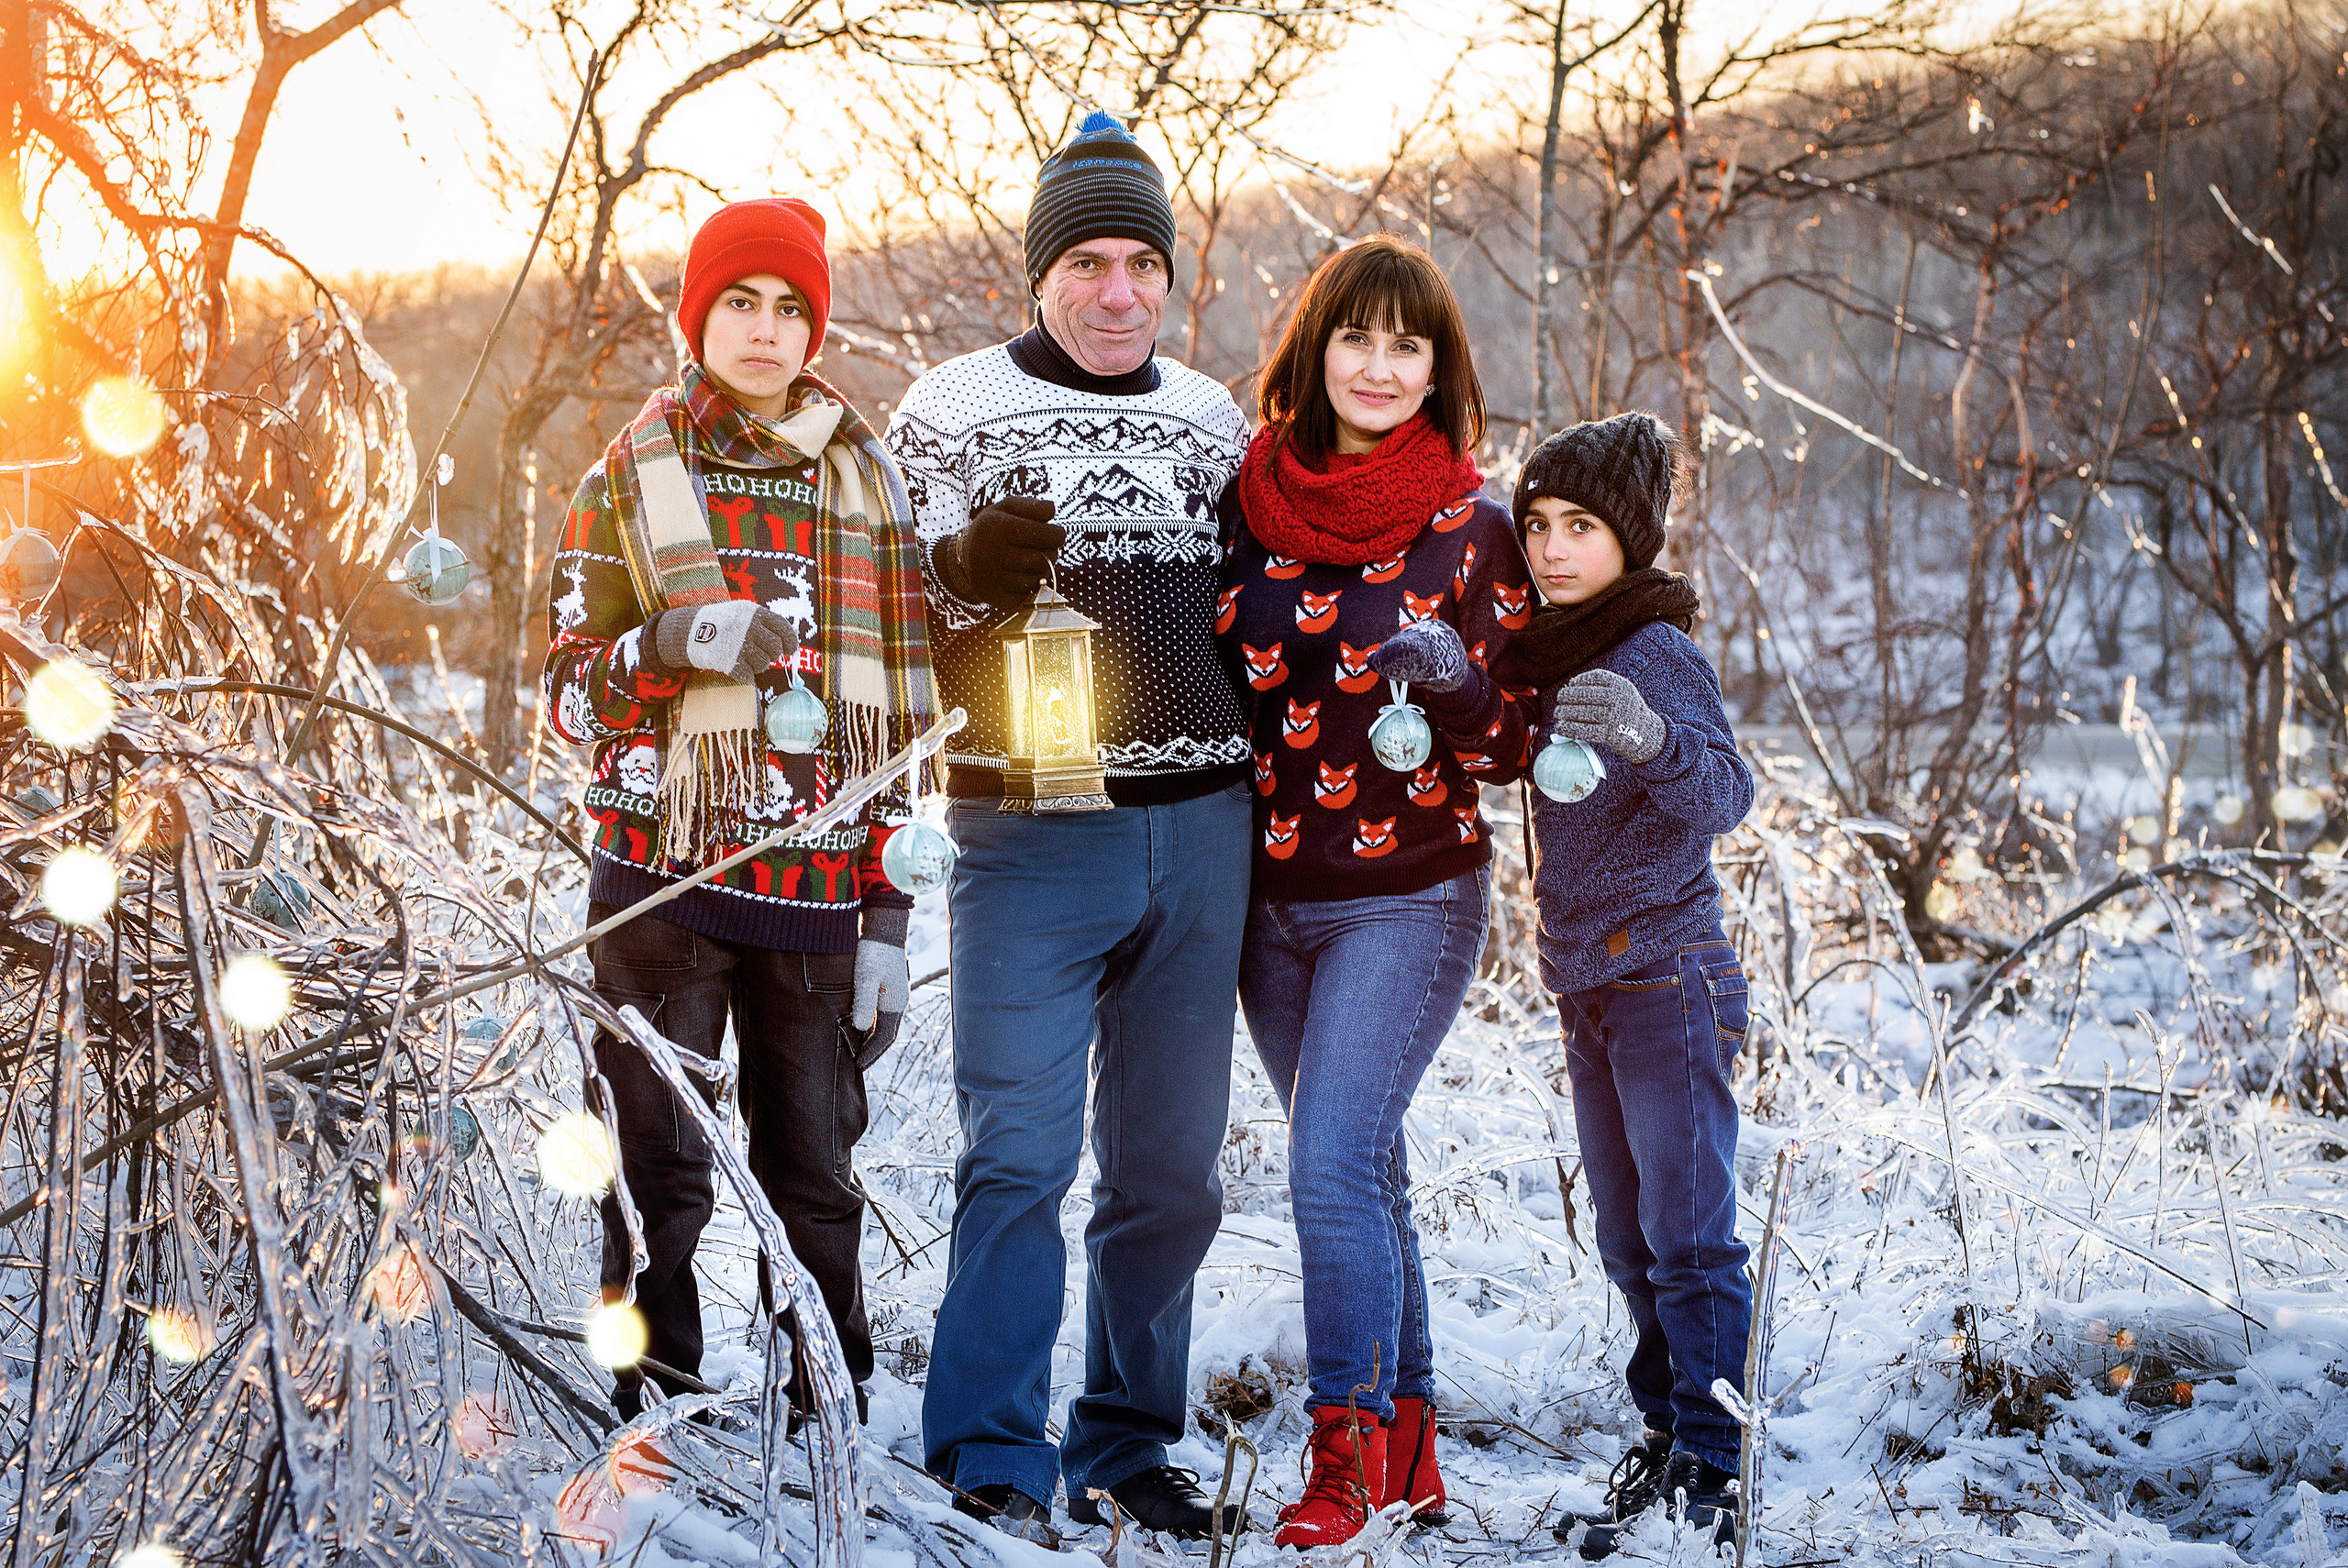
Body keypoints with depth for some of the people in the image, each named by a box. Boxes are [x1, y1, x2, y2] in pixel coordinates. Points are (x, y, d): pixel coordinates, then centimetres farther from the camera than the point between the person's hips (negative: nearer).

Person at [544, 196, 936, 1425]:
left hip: (817, 884, 1)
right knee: (658, 1171, 0)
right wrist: (668, 646, -17)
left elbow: (900, 709, 11)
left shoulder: (866, 483, 10)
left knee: (814, 1168, 5)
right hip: (664, 879, -1)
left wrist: (889, 910, 6)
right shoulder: (630, 480, 6)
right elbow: (570, 690, 4)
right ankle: (657, 1409, 13)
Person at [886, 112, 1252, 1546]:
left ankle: (1128, 1445, 22)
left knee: (1172, 1167, 10)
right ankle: (996, 1466, -1)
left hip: (1203, 834, 5)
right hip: (1035, 836, -4)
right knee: (1022, 1153, -9)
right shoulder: (954, 409, 1)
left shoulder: (1213, 419, 14)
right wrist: (969, 571, -20)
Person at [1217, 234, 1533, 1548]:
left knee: (1333, 1165, -16)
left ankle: (1347, 1454, -4)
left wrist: (1456, 680, -24)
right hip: (1269, 898, 4)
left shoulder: (1473, 528, -6)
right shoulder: (1250, 506, 3)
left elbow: (1512, 752, -5)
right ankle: (1410, 1443, 26)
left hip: (1410, 900, -4)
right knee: (1363, 1169, 13)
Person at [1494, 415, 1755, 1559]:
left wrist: (1652, 740, -49)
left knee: (1688, 1240, -7)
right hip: (1584, 990, 8)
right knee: (1628, 1242, 14)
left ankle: (1719, 1473, -2)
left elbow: (1725, 794, -26)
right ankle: (1665, 1434, 23)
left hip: (1668, 981, -8)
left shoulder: (1658, 652, -14)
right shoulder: (1547, 653, 9)